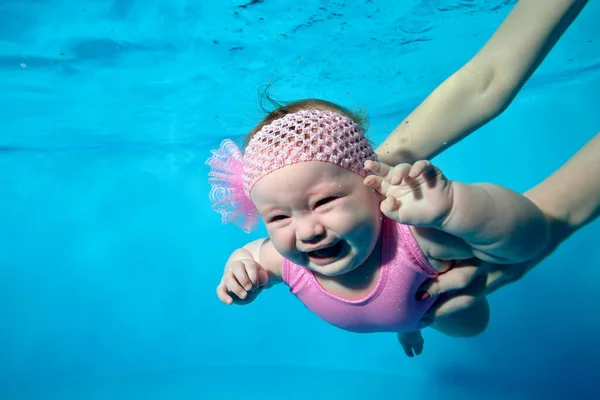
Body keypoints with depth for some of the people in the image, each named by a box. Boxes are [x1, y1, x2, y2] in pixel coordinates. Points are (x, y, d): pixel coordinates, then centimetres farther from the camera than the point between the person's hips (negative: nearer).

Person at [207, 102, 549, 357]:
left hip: (435, 288, -3)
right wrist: (239, 270, -39)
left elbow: (530, 235, -55)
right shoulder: (282, 260, -37)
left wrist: (449, 204, -74)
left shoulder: (414, 234, -51)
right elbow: (248, 255, -14)